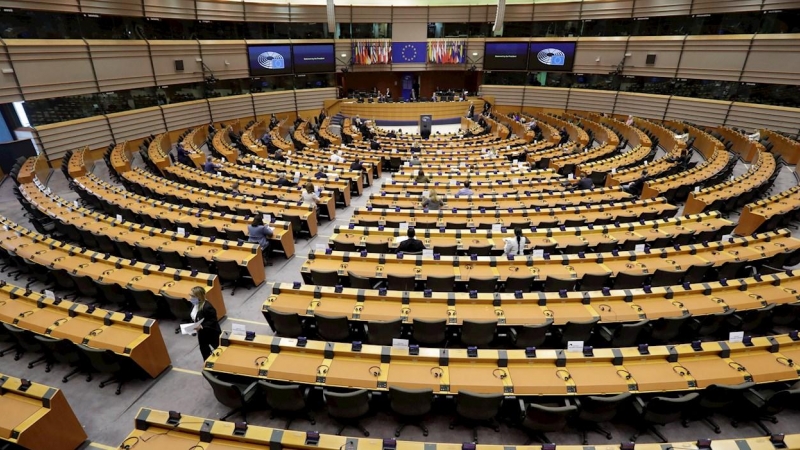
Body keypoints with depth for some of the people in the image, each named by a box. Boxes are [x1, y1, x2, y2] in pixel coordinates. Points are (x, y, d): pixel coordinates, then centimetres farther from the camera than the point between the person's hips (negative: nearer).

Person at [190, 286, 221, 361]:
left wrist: (202, 326, -35)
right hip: (202, 334, 8)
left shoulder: (207, 307, -31)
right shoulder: (194, 304, -4)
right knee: (204, 352, 22)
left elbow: (213, 321, -27)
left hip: (212, 334, -8)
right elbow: (194, 318, 12)